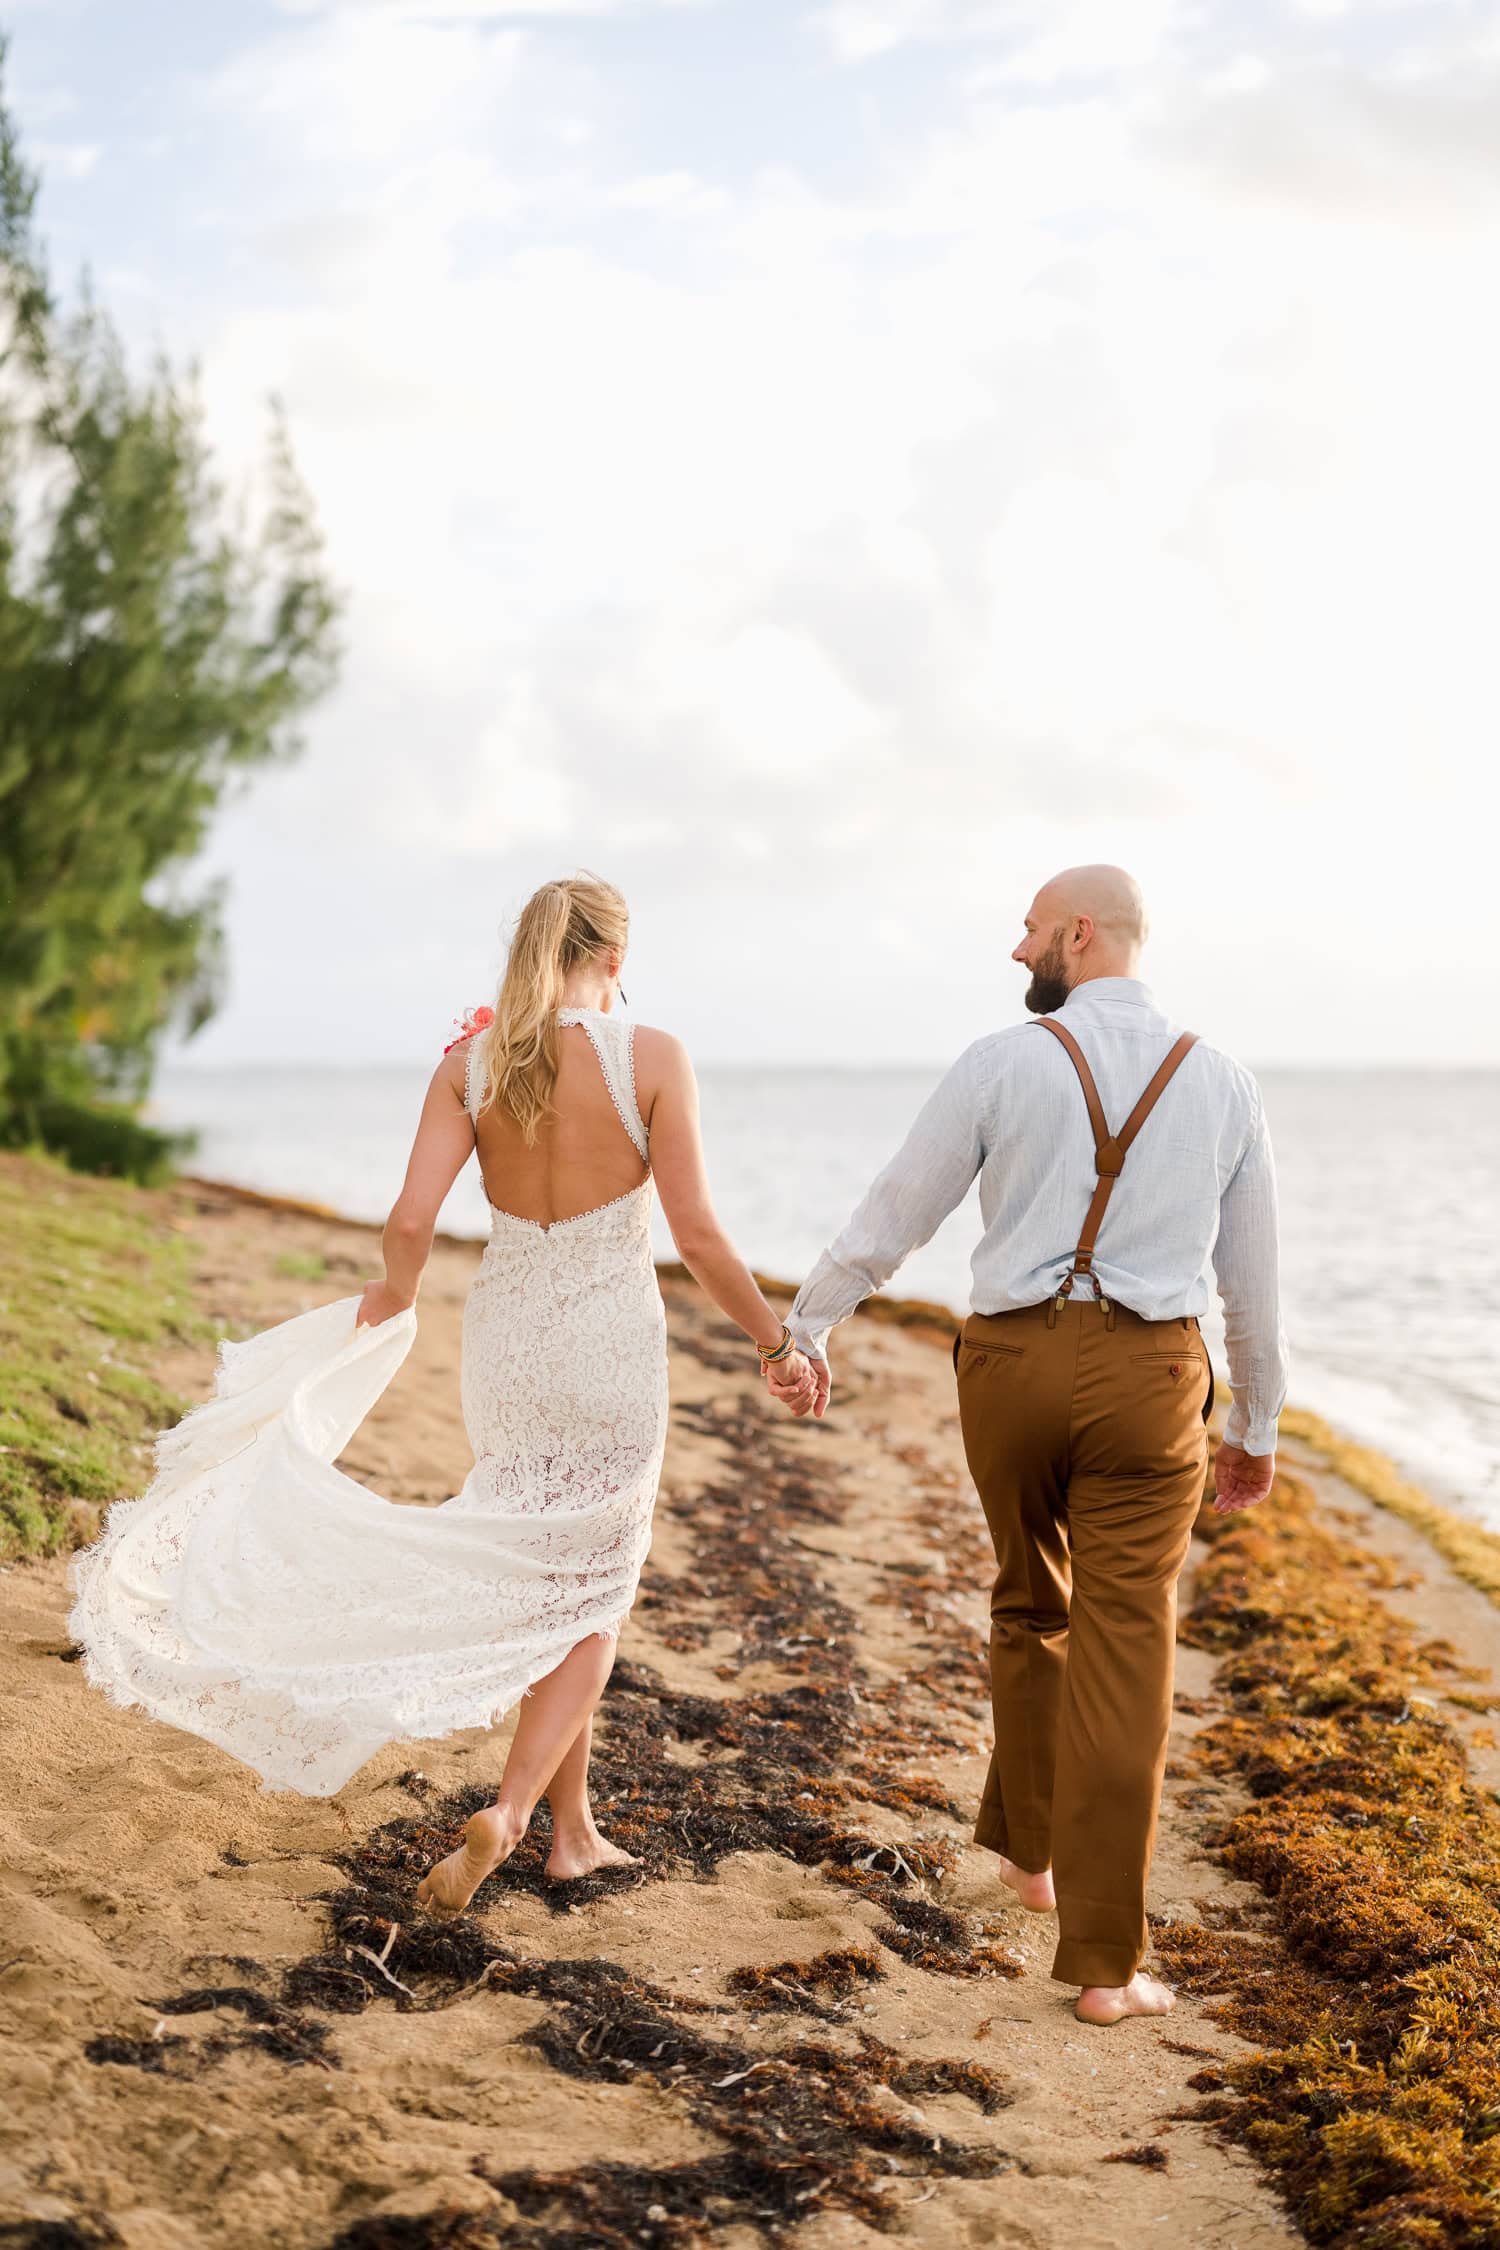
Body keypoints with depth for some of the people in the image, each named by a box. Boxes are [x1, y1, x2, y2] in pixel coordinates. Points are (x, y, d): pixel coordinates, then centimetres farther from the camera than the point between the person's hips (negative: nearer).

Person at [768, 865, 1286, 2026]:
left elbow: (893, 1213, 1)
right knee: (1123, 1658, 1)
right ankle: (1105, 1961, 2)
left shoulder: (1003, 1063, -3)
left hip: (1012, 1363, 0)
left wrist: (807, 1325, 15)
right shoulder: (1223, 1083, 5)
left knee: (1029, 1605, 24)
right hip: (1148, 1376, 0)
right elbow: (1253, 1274, 11)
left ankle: (1029, 1846, 37)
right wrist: (1258, 1426, 22)